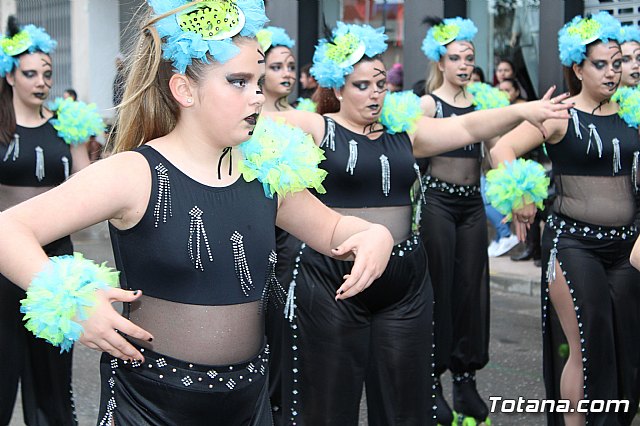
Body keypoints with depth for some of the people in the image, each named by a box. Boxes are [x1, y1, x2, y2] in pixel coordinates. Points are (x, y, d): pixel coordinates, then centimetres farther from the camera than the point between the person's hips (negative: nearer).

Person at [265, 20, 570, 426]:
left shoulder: (403, 129, 10)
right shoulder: (316, 128, -2)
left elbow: (467, 127, 3)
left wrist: (521, 112, -10)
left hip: (405, 283, 4)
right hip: (330, 280, -4)